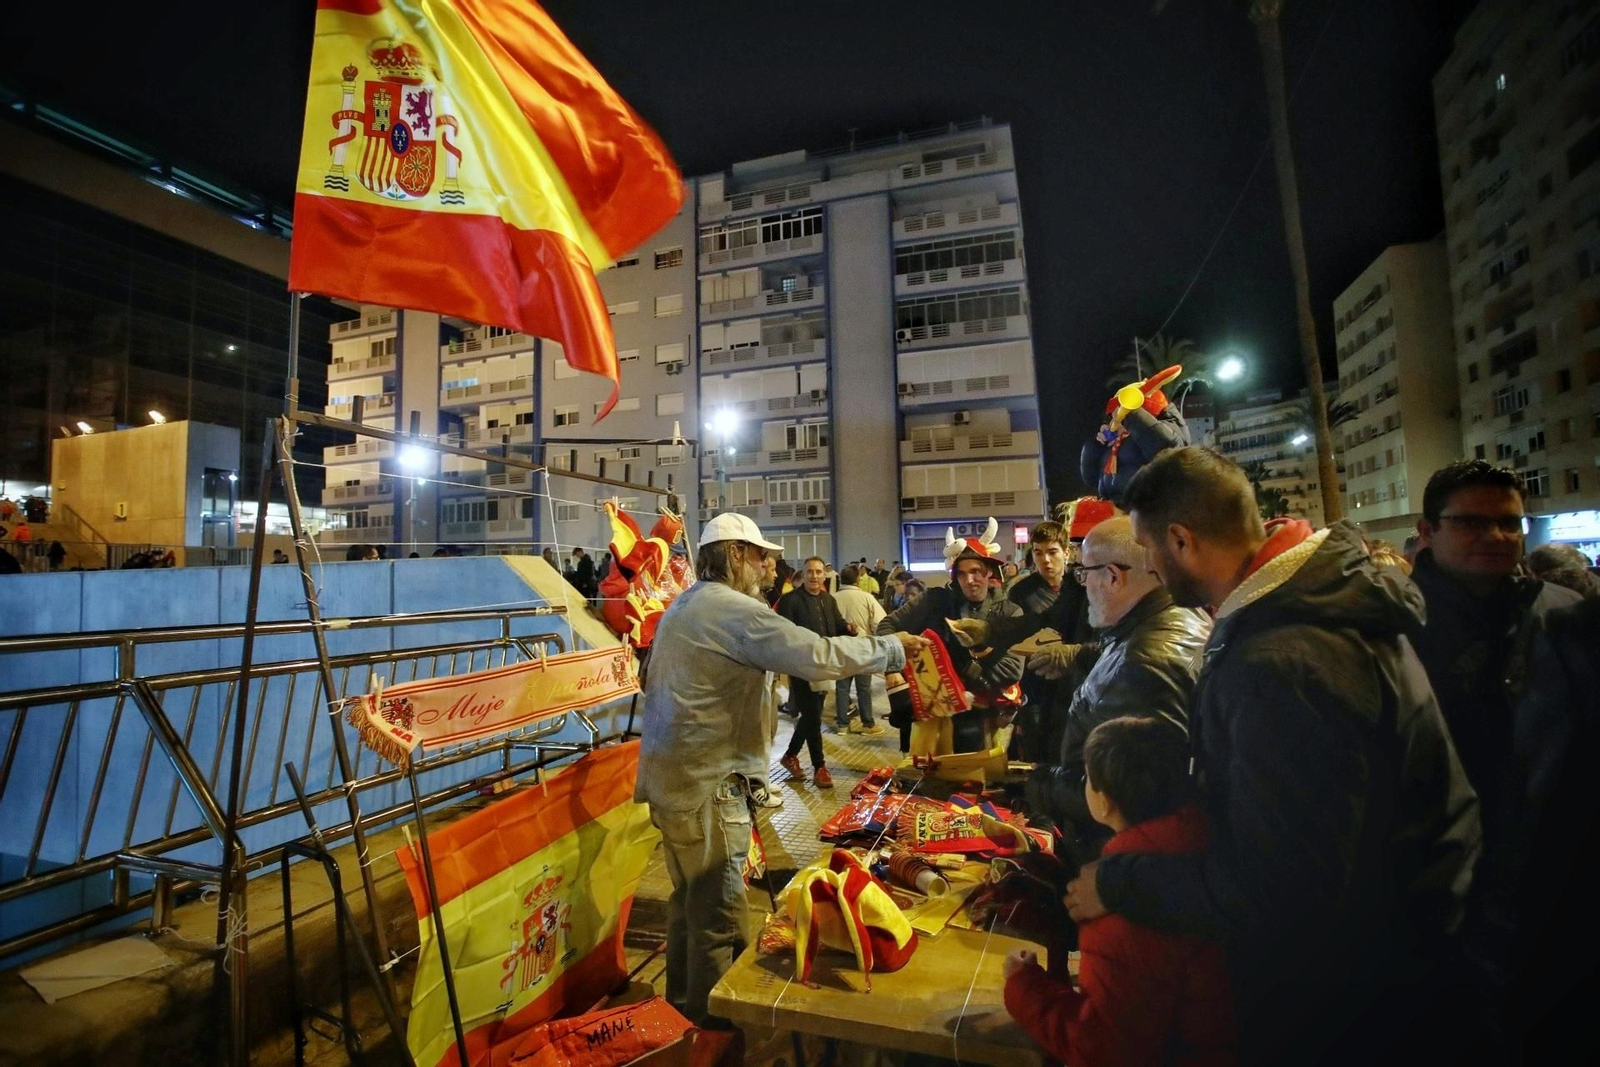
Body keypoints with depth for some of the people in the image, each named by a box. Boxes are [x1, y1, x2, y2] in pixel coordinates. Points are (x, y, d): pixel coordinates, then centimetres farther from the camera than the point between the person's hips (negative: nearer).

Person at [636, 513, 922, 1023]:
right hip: (705, 781, -10)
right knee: (717, 910, 3)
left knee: (689, 896, 23)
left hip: (670, 771, 10)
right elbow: (817, 656, -23)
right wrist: (892, 648, -11)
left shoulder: (683, 606, 13)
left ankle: (682, 1001, 39)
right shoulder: (735, 610, -18)